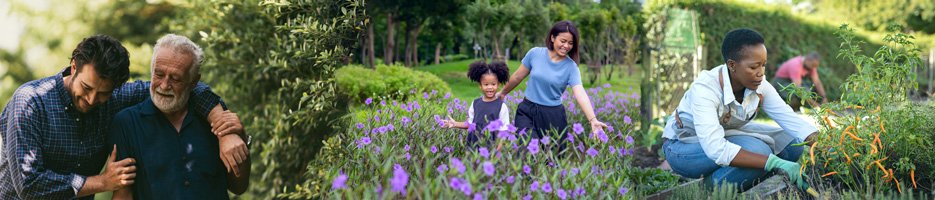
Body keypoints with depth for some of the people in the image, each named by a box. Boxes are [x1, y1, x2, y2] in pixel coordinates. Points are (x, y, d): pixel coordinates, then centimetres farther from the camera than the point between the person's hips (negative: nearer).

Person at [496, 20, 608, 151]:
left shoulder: (571, 67, -9)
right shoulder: (535, 53, -5)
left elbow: (580, 94, -21)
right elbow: (518, 77, 10)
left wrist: (593, 120, -36)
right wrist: (502, 93, 24)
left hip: (553, 116, 0)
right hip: (527, 111, 0)